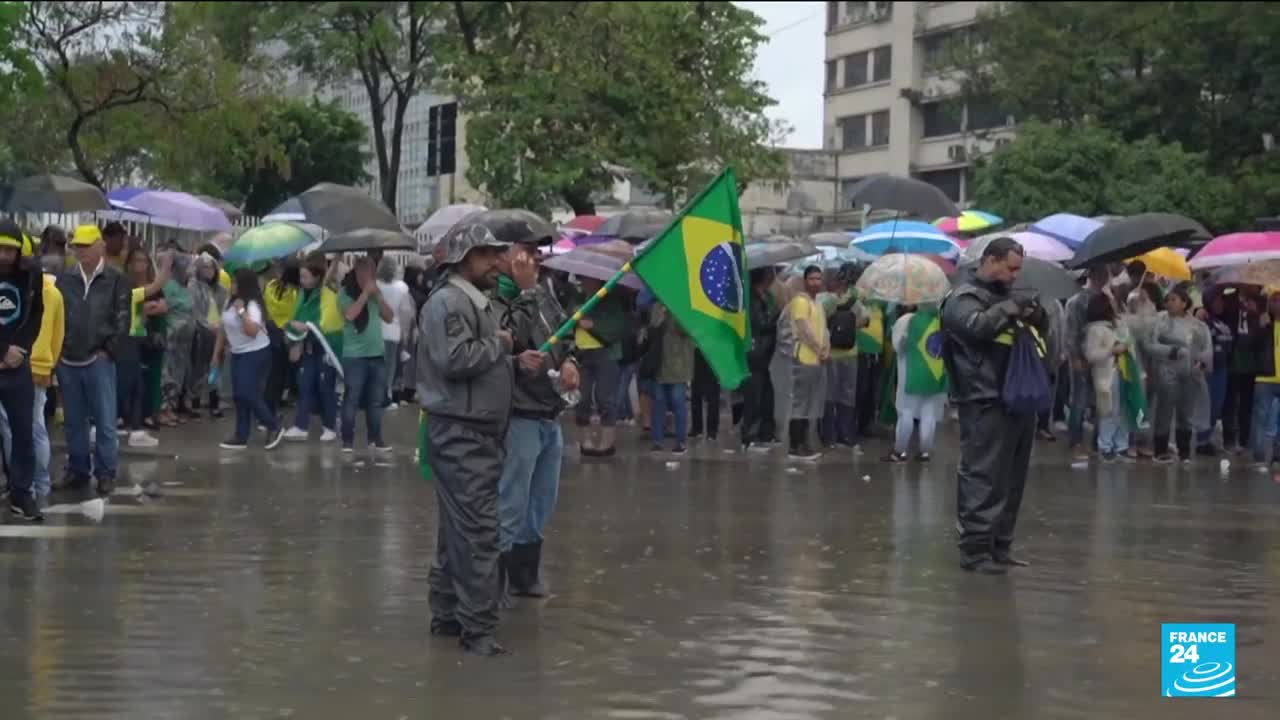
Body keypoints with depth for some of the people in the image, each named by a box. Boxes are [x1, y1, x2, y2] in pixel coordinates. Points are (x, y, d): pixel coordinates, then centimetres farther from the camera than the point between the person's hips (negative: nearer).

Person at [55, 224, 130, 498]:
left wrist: (107, 349, -7)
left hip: (99, 360, -3)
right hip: (67, 361, 3)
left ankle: (106, 472, 6)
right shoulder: (64, 279, 6)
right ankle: (78, 469, 19)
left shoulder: (116, 280, -1)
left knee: (105, 421, -1)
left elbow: (122, 319, -2)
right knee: (74, 421, 10)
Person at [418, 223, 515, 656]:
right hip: (459, 434, -11)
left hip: (480, 433, 11)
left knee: (459, 530, 15)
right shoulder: (448, 302, -15)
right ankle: (477, 628, -8)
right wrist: (499, 345, -14)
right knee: (477, 532, -11)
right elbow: (455, 360, -27)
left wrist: (515, 361, 10)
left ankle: (447, 615, 23)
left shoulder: (480, 303, 19)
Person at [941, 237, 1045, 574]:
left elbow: (1035, 339, 29)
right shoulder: (964, 298, -4)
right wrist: (1010, 308, -16)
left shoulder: (1004, 297, 22)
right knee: (983, 477, -9)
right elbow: (977, 326, -25)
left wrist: (1035, 317, 8)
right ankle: (975, 548, -7)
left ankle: (1000, 545, 20)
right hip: (986, 403, -9)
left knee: (1012, 478, 12)